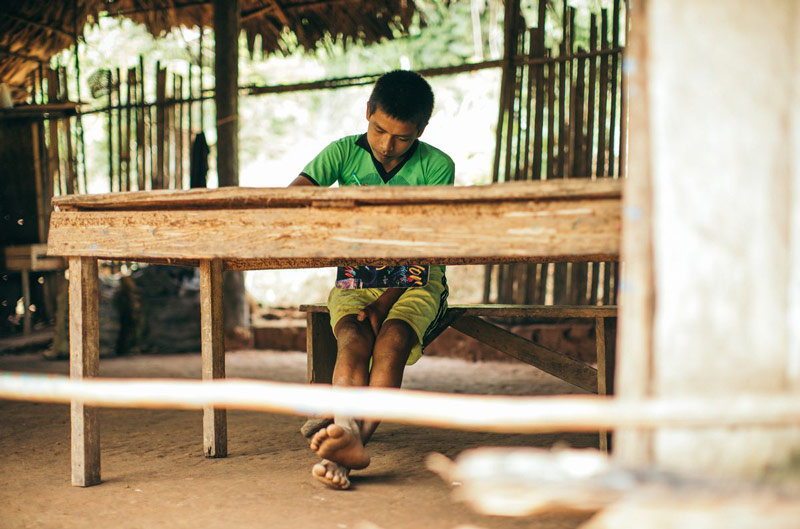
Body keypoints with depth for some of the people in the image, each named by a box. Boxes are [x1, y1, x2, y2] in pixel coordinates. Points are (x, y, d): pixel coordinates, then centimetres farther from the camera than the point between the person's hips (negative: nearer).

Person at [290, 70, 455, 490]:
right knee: (353, 341, -31)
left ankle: (354, 440, -49)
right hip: (356, 279, 1)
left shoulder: (436, 167, -3)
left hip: (415, 281, -1)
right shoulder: (344, 152, 3)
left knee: (390, 342, -32)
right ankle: (348, 434, -53)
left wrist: (385, 301, -22)